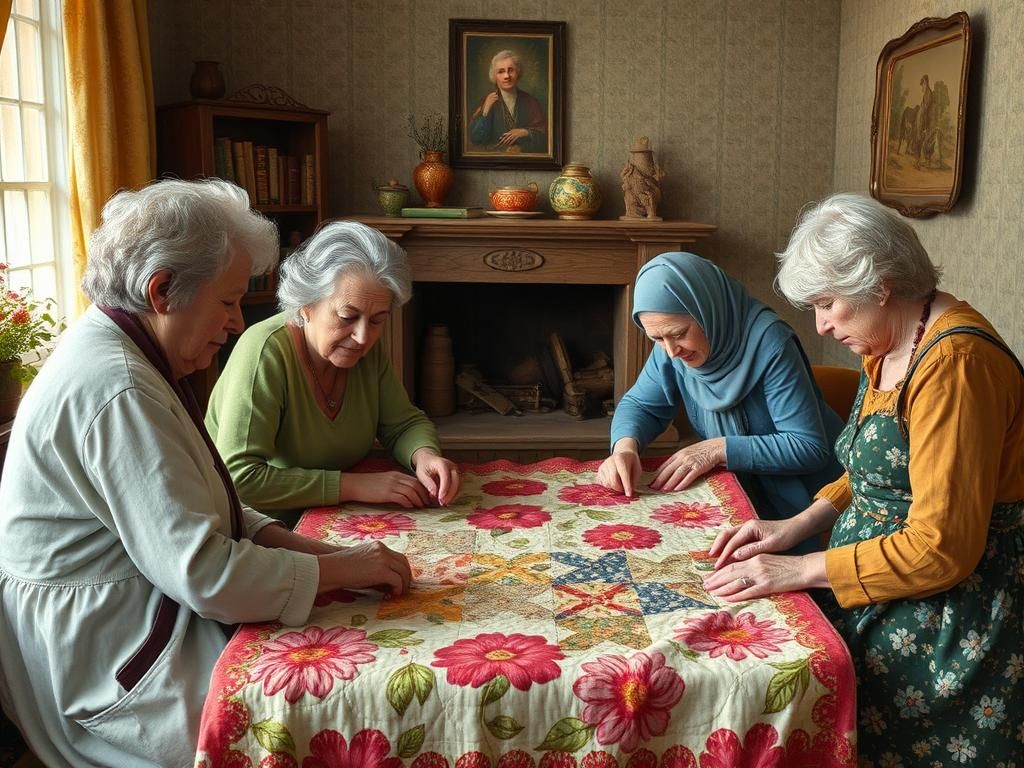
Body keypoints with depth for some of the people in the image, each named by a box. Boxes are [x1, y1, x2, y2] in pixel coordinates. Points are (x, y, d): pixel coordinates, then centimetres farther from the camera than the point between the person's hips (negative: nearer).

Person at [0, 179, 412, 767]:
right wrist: (340, 569, -15)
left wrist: (312, 548, -1)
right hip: (109, 671, -9)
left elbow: (206, 510, 12)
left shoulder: (121, 354, 8)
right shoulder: (116, 391, -25)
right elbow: (204, 574, -27)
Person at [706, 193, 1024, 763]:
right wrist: (795, 527, 5)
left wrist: (800, 570, -19)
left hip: (951, 611, -9)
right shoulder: (890, 347, 8)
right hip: (879, 588, 9)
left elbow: (942, 547, -25)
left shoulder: (953, 363, -23)